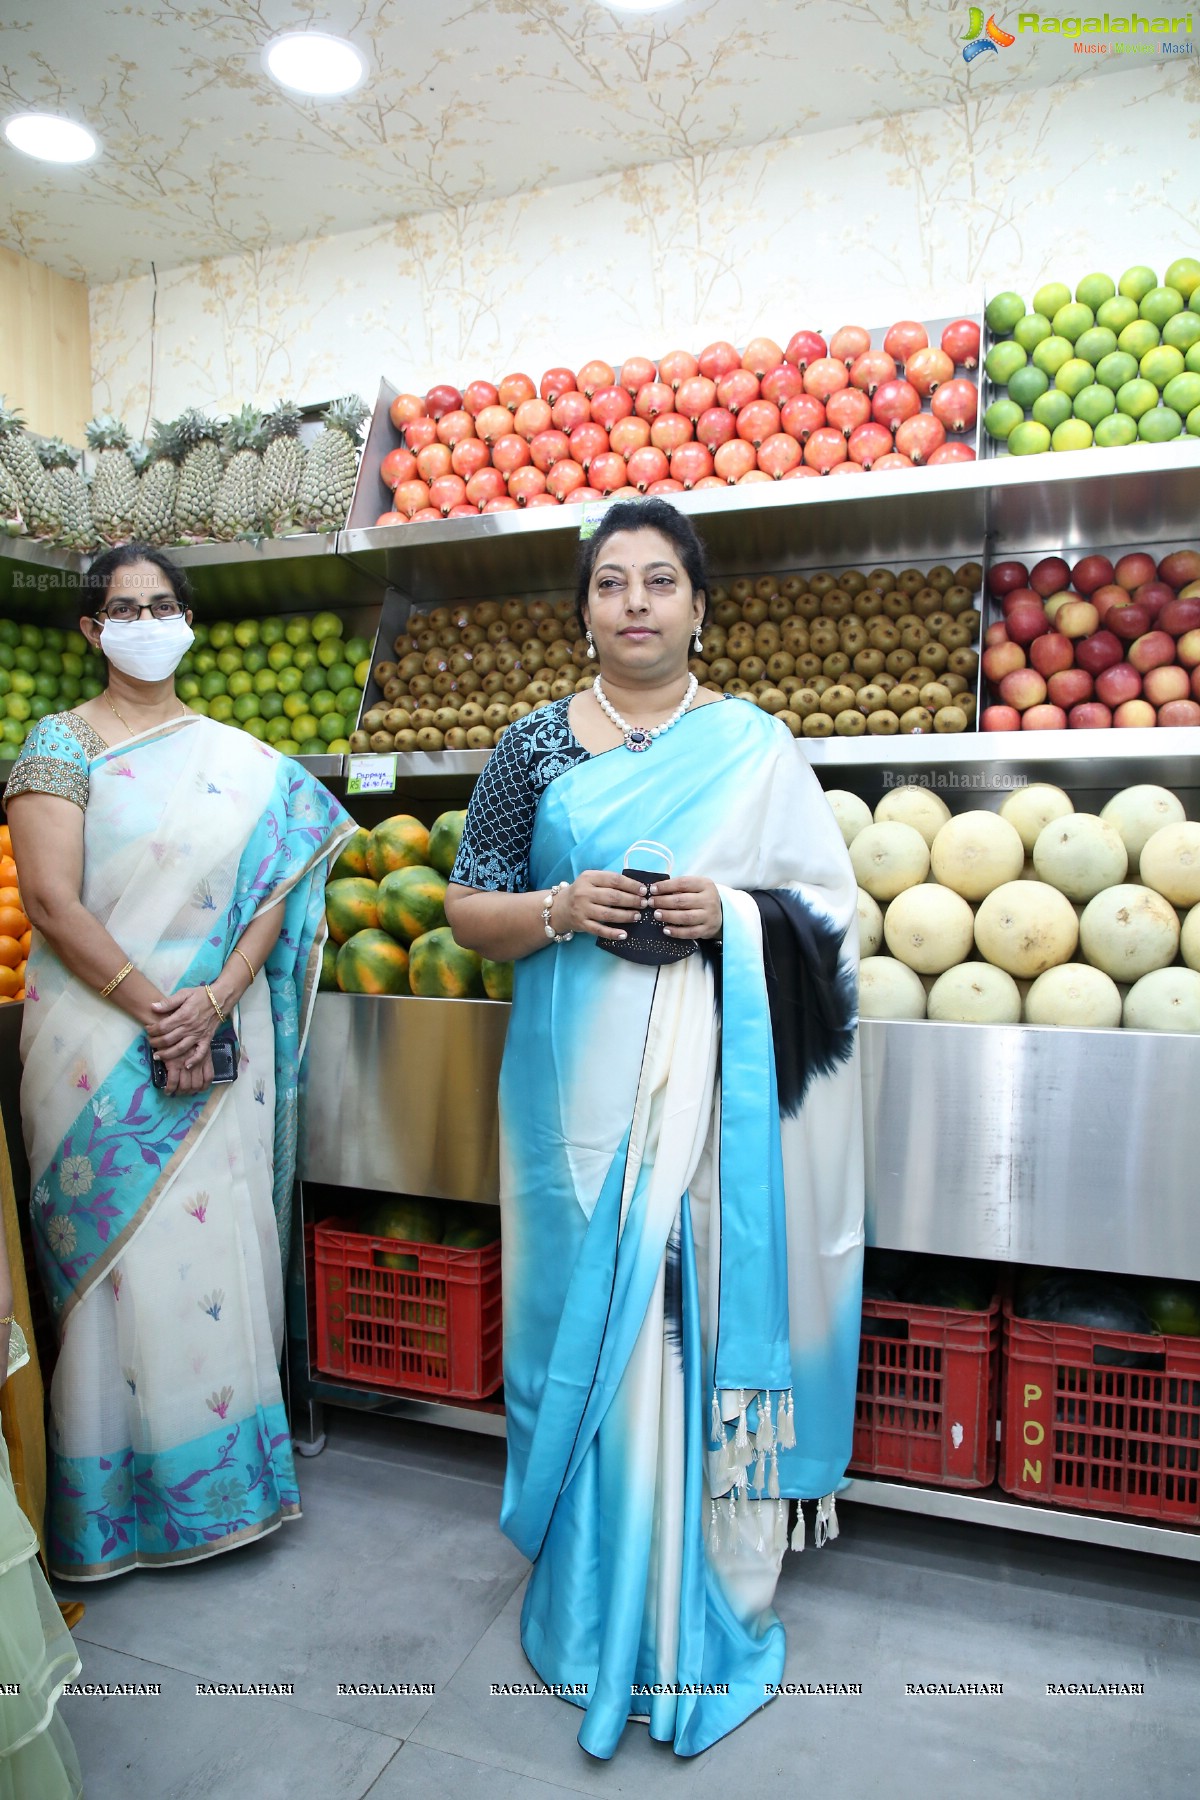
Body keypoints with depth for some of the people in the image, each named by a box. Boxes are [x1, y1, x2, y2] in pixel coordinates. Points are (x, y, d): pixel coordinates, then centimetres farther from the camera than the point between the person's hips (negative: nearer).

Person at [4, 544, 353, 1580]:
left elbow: (275, 891, 3)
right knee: (115, 1251, 3)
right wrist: (154, 1010, -14)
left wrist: (213, 1003, -11)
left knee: (218, 1244, 7)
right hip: (98, 1039, -2)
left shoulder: (242, 759, 10)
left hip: (219, 1039, 3)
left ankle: (225, 1473, 25)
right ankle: (116, 1501, 20)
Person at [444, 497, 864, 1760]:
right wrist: (558, 910, -12)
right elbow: (466, 908, 6)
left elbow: (829, 910, 5)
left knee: (706, 1316, 4)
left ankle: (708, 1604, 28)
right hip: (580, 1087, 1)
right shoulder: (535, 745, 6)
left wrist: (730, 915, -13)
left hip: (712, 1085, 0)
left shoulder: (755, 746, 6)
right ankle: (595, 1604, 31)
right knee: (586, 1318, 7)